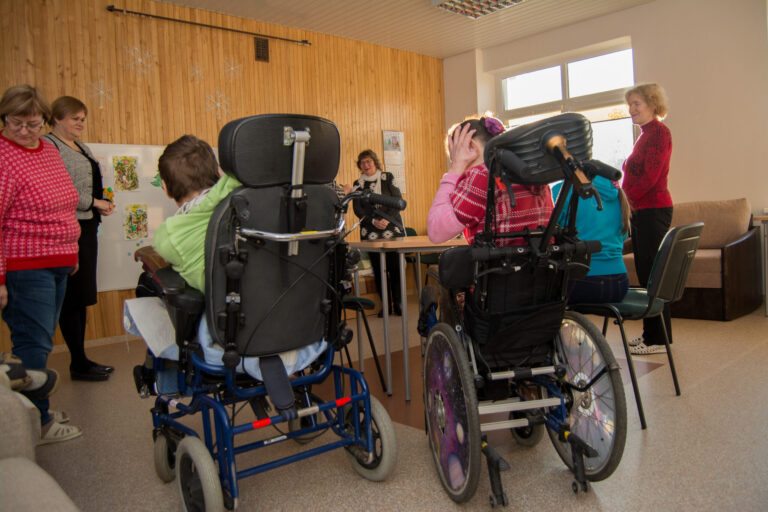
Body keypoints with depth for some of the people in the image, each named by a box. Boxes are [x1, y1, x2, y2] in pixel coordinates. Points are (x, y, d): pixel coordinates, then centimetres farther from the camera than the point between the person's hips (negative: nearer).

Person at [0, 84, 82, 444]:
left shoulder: (50, 151, 12)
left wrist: (71, 253, 21)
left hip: (57, 266, 8)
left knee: (41, 341, 16)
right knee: (33, 344, -3)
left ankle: (36, 410, 29)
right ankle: (37, 424, 9)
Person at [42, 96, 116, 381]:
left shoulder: (82, 148, 20)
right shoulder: (48, 146, -9)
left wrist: (103, 204, 9)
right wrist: (94, 203, -12)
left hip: (87, 226, 9)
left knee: (80, 297, 12)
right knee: (72, 298, -4)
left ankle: (81, 360, 21)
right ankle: (78, 363, 6)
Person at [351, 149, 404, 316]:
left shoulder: (388, 178, 6)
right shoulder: (358, 184, 9)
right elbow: (357, 209, 2)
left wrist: (387, 219, -13)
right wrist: (373, 221, -12)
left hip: (393, 229, -1)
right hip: (371, 232, 1)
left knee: (395, 266, -4)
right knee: (378, 269, 0)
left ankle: (398, 303, 5)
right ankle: (385, 305, 8)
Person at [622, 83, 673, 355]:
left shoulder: (659, 131, -8)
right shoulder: (645, 135, 21)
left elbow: (650, 175, -17)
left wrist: (626, 198, -12)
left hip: (654, 209, -9)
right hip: (640, 210, 9)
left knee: (652, 272, -7)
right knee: (645, 272, 10)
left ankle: (658, 339, 0)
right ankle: (651, 333, 18)